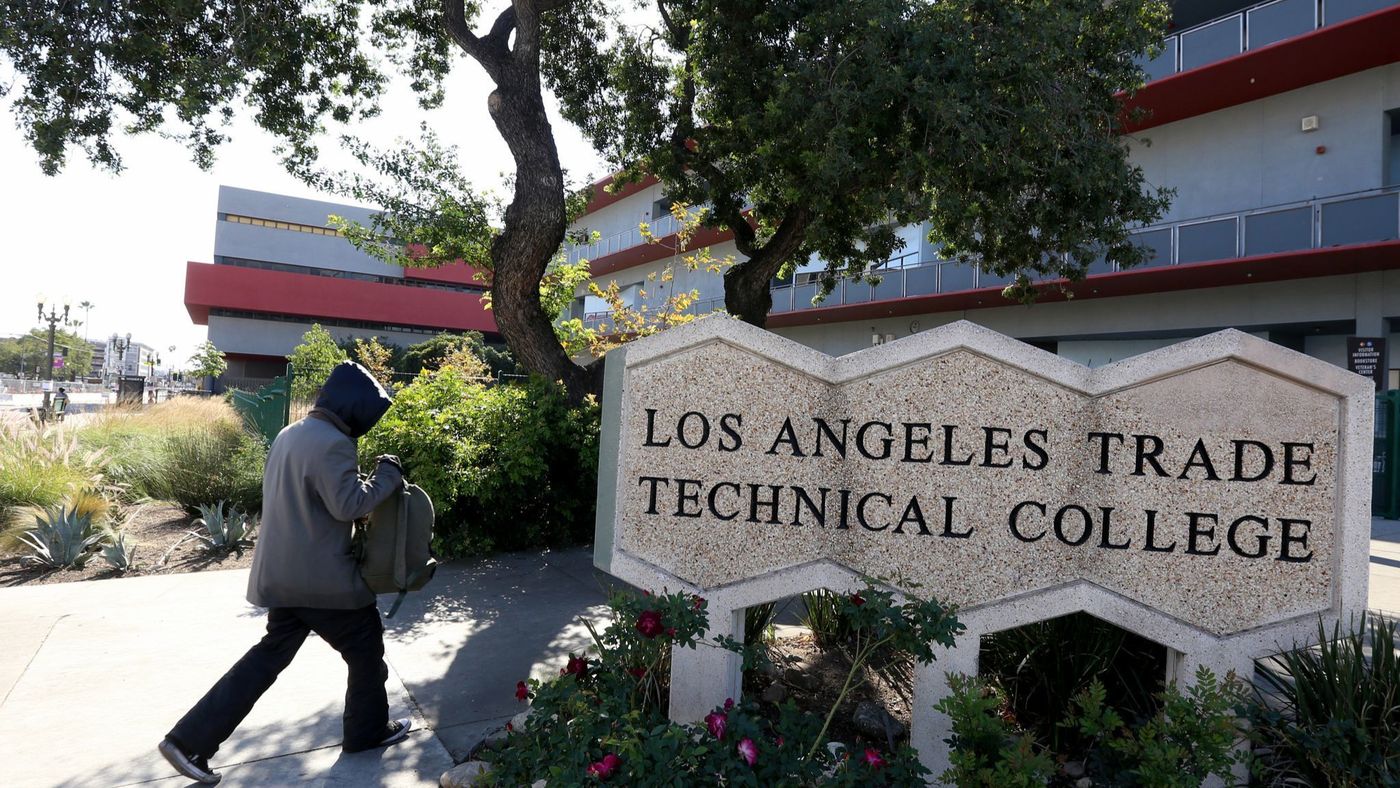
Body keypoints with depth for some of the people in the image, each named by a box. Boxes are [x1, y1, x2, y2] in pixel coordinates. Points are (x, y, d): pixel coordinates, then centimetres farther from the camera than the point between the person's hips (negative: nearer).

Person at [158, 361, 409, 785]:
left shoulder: (290, 433, 10)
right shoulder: (332, 443, -22)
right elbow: (349, 504, -23)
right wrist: (387, 475, -12)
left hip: (282, 573, 9)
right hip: (320, 577, -9)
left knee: (270, 654, 19)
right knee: (366, 646, 10)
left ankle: (190, 739, 19)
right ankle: (367, 731, 26)